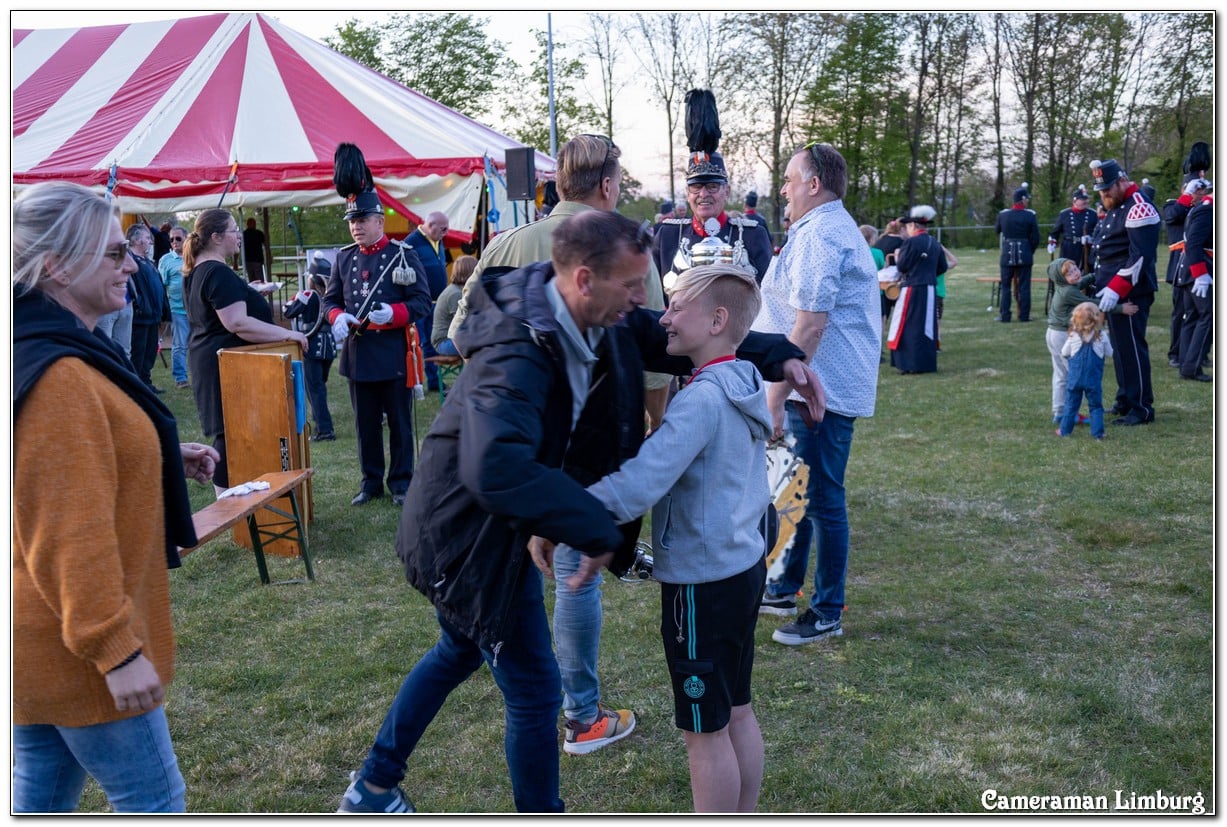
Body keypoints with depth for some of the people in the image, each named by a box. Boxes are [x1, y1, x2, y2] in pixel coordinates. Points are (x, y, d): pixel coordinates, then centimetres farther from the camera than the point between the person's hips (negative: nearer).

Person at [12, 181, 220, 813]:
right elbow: (72, 531, -27)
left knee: (41, 792, 20)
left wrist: (169, 460, 10)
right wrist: (116, 648, -23)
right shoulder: (58, 376, -25)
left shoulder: (50, 352, 8)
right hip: (77, 648, -10)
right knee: (153, 798, 4)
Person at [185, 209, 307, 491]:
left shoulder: (196, 271, 14)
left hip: (206, 359, 11)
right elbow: (237, 323, -26)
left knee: (225, 433, 14)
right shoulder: (219, 273, -19)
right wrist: (287, 334, -22)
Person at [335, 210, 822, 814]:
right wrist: (596, 530, -45)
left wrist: (777, 357, -6)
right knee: (534, 690, 3)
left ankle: (372, 787, 47)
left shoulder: (604, 323, -8)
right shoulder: (516, 356, -35)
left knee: (458, 651, 28)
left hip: (483, 531, 10)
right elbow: (495, 468, -51)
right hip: (469, 537, -10)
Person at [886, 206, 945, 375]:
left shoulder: (911, 242, -13)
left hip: (912, 290, -7)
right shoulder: (935, 243, 10)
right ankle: (927, 362, 16)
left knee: (908, 327, 0)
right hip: (930, 290, 7)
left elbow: (902, 266, -13)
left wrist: (898, 257, 6)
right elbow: (942, 267, 14)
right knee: (926, 326, 12)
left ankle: (910, 364, -1)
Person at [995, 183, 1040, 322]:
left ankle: (1005, 315, 7)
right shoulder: (1030, 215, -8)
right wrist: (1030, 252, 11)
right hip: (1025, 255, -1)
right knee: (1024, 286, 6)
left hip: (1007, 254, 1)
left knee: (1005, 286, 9)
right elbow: (1035, 238, -3)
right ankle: (1024, 315, 8)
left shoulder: (1002, 214, -3)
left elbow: (998, 231, 15)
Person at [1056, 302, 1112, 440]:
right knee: (1096, 406, 8)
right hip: (1094, 380, -1)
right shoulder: (1101, 336, -8)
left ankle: (1065, 430, 15)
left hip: (1075, 378, 1)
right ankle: (1097, 432, 4)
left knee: (1071, 405, 11)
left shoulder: (1073, 336, -6)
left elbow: (1064, 354, 4)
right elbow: (1109, 353, 4)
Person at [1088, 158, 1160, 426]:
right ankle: (1125, 401, 24)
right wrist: (1101, 281, 15)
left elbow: (1141, 257, -22)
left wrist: (1116, 289, -26)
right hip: (1111, 291, 10)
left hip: (1131, 293, -10)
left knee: (1132, 348, -7)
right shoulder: (1115, 208, 17)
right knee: (1119, 346, 14)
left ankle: (1142, 408, 0)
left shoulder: (1139, 209, -15)